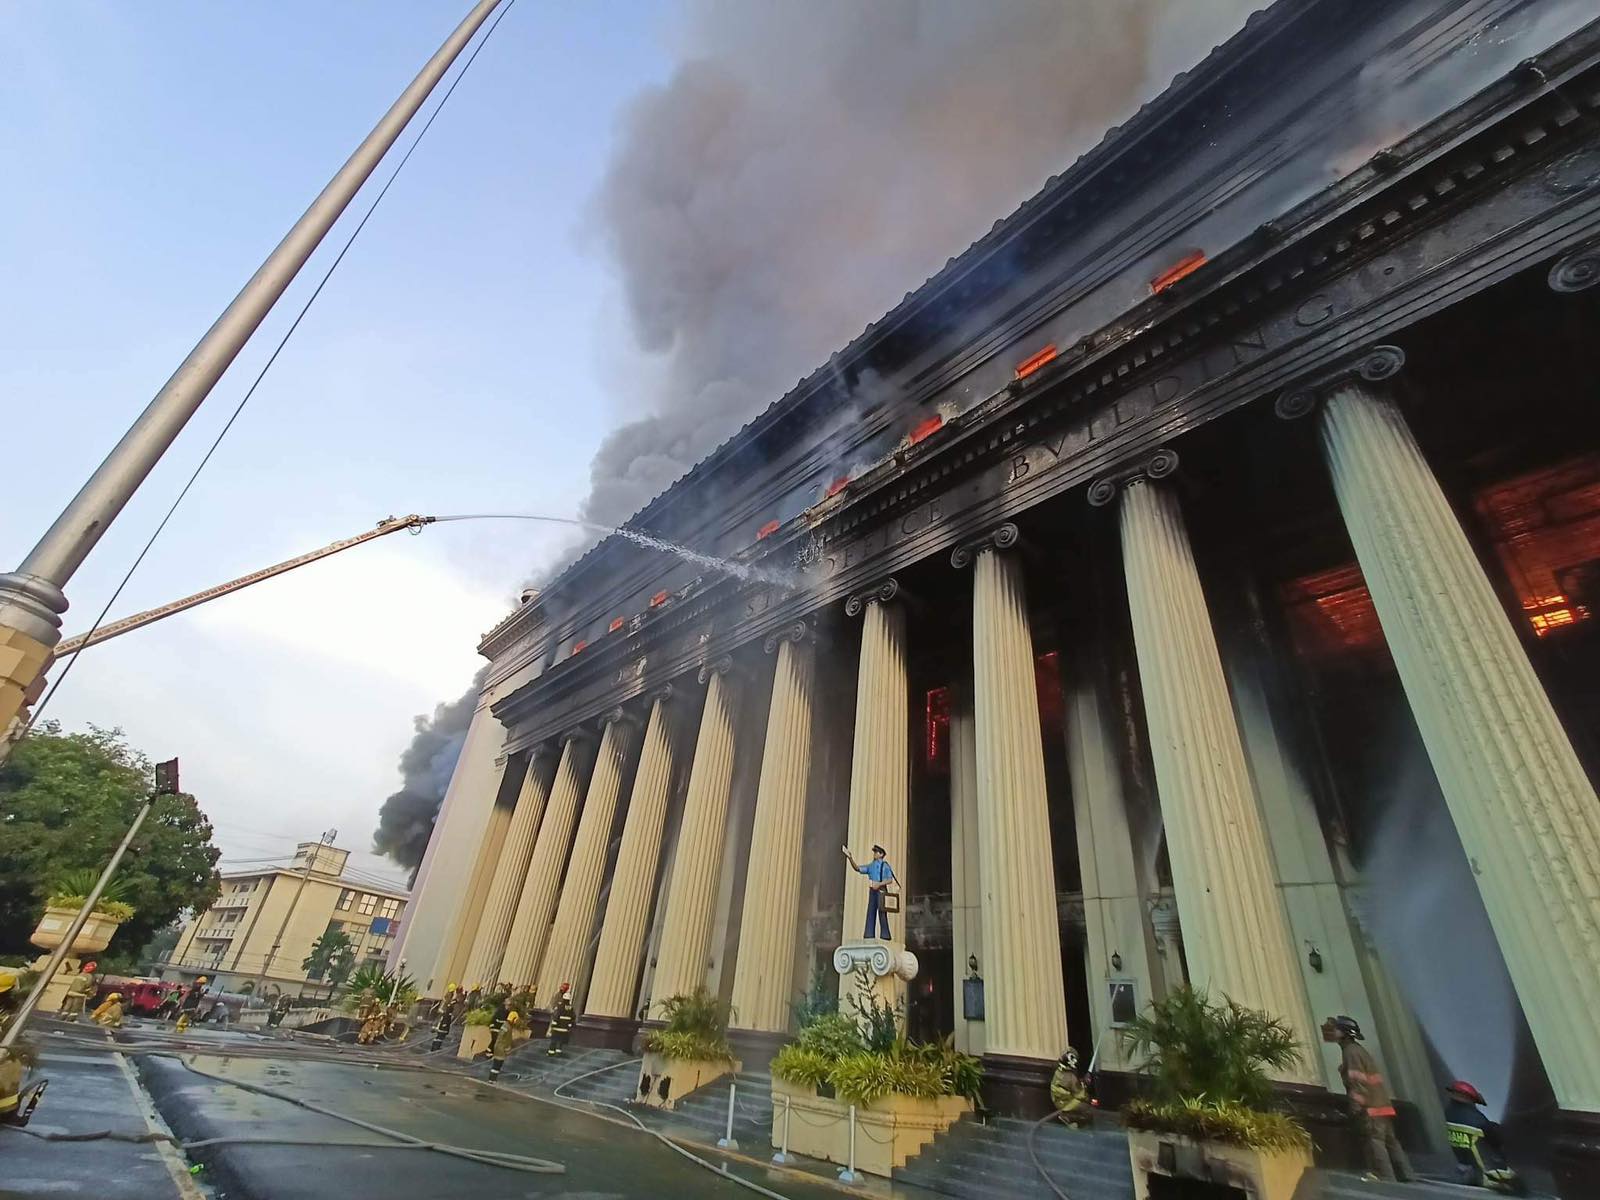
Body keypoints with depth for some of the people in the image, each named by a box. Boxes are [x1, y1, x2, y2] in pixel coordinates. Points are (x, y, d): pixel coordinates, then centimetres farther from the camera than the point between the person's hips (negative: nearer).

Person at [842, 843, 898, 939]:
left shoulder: (885, 866, 2)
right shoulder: (870, 866, 17)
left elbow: (890, 880, -6)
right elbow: (857, 868, 9)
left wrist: (879, 884, -18)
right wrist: (850, 858, -5)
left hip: (881, 890, -6)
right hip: (872, 890, 6)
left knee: (882, 913, -8)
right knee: (871, 912, 2)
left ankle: (884, 935, -5)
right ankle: (869, 934, 4)